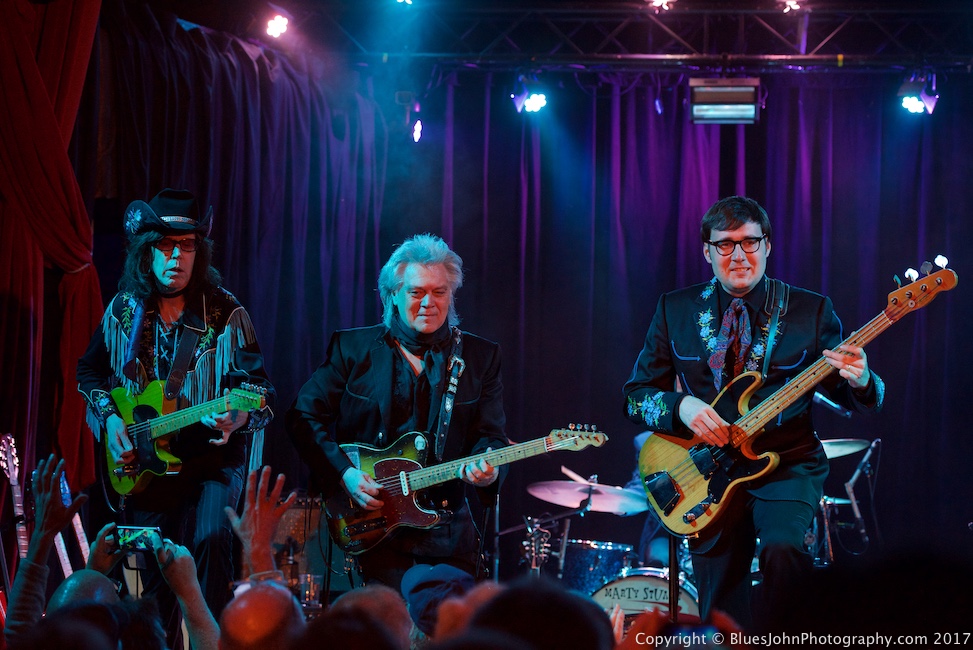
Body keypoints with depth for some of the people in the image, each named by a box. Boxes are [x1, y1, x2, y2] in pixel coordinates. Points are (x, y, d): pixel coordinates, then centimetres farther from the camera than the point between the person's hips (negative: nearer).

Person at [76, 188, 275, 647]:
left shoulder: (225, 315, -5)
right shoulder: (123, 312, 4)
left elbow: (260, 391, -8)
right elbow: (89, 371, 19)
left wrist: (239, 419, -29)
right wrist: (109, 417, 3)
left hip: (212, 458, -3)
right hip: (143, 463, 3)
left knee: (211, 537, -28)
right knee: (157, 575, 1)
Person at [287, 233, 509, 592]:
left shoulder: (479, 357, 7)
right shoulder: (353, 348, 2)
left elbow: (491, 436, 3)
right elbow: (304, 416, 1)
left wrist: (487, 468, -20)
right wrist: (344, 473, -12)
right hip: (372, 524, -2)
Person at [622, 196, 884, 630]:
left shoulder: (811, 311, 1)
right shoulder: (675, 311, 5)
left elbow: (857, 400, 1)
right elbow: (636, 395, 6)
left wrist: (859, 381, -24)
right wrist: (682, 406, -16)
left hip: (786, 465, -2)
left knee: (782, 549, -32)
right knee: (722, 618, 1)